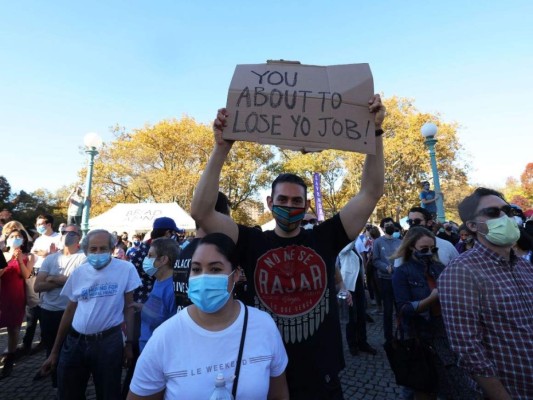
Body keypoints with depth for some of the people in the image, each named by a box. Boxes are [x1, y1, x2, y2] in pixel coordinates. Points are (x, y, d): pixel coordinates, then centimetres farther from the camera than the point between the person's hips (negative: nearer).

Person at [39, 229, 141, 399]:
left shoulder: (126, 269, -11)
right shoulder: (78, 272, 1)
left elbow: (129, 308, -5)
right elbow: (69, 311, 10)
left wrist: (129, 343, -5)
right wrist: (55, 351, 14)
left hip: (109, 341, -4)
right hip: (74, 341, 4)